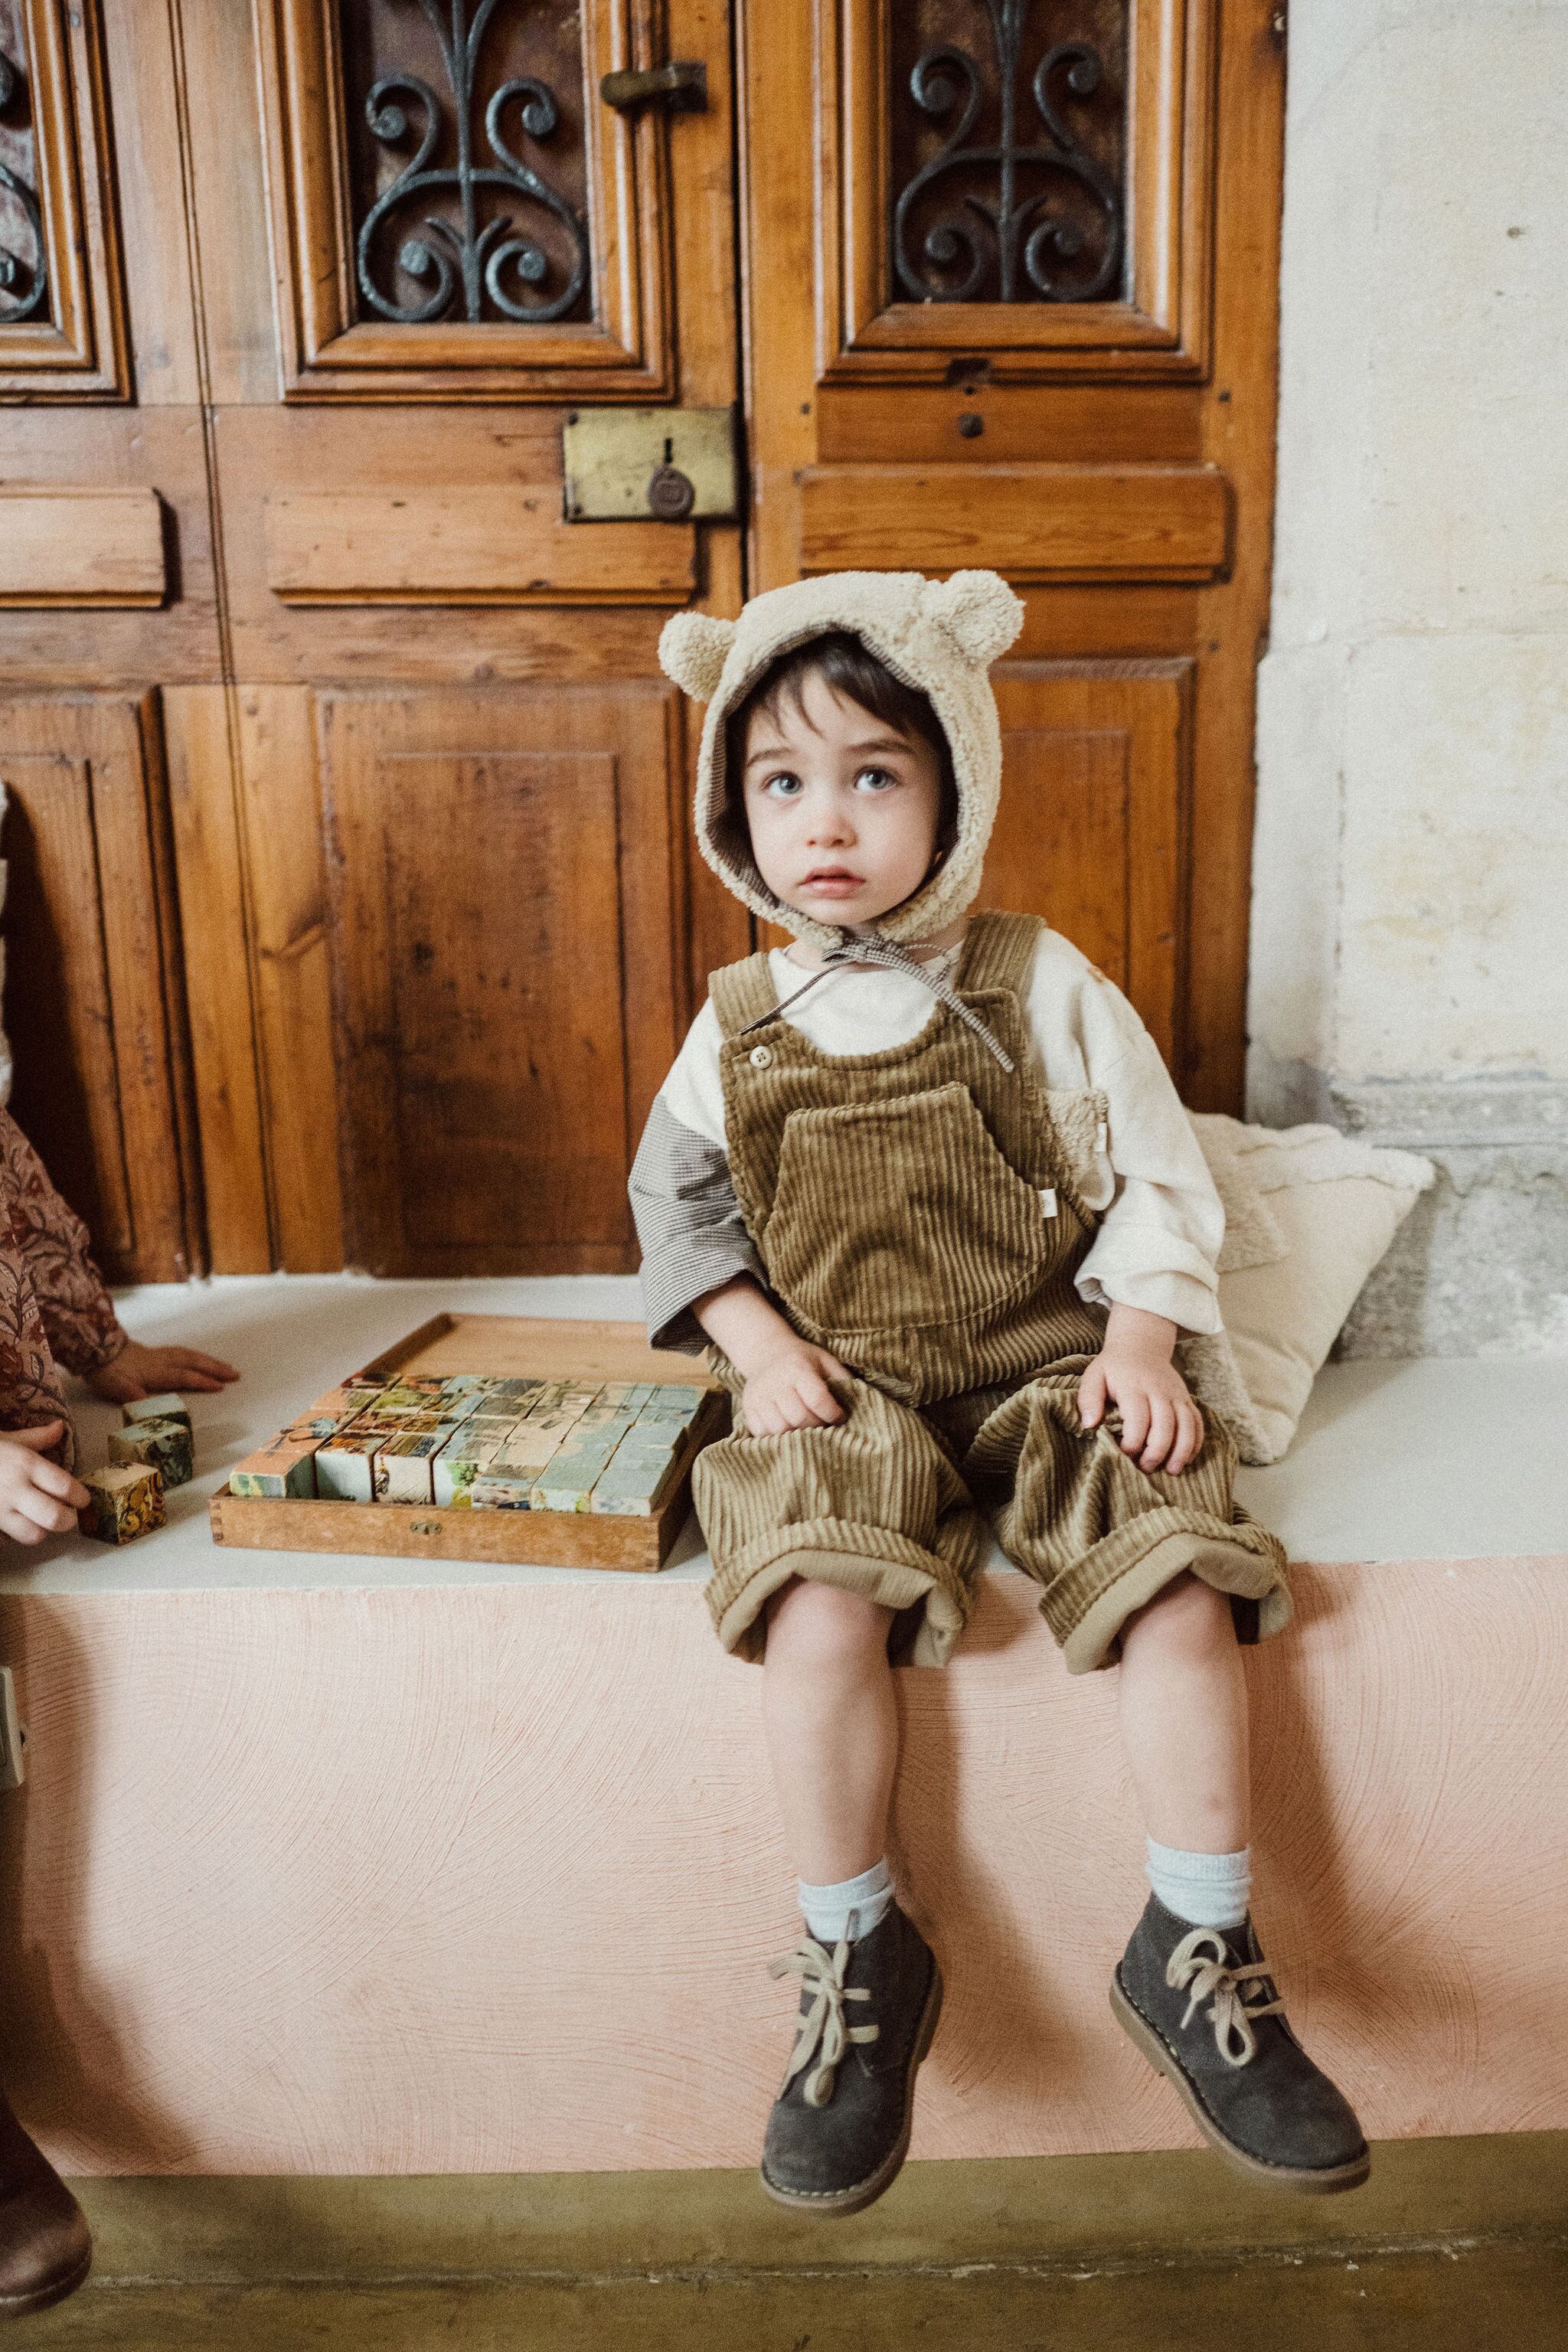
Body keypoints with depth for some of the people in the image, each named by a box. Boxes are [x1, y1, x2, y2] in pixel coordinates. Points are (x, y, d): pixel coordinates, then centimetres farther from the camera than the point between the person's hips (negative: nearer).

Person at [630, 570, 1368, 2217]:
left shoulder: (1043, 989, -1)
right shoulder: (741, 1030, 4)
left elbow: (1154, 1173, 4)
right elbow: (674, 1196, 13)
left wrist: (1140, 1341, -9)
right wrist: (757, 1342, -3)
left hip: (1045, 1369, 1)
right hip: (844, 1398, 0)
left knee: (1181, 1577, -21)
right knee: (819, 1610, -27)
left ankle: (1195, 1952, 2)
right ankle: (859, 1960, -3)